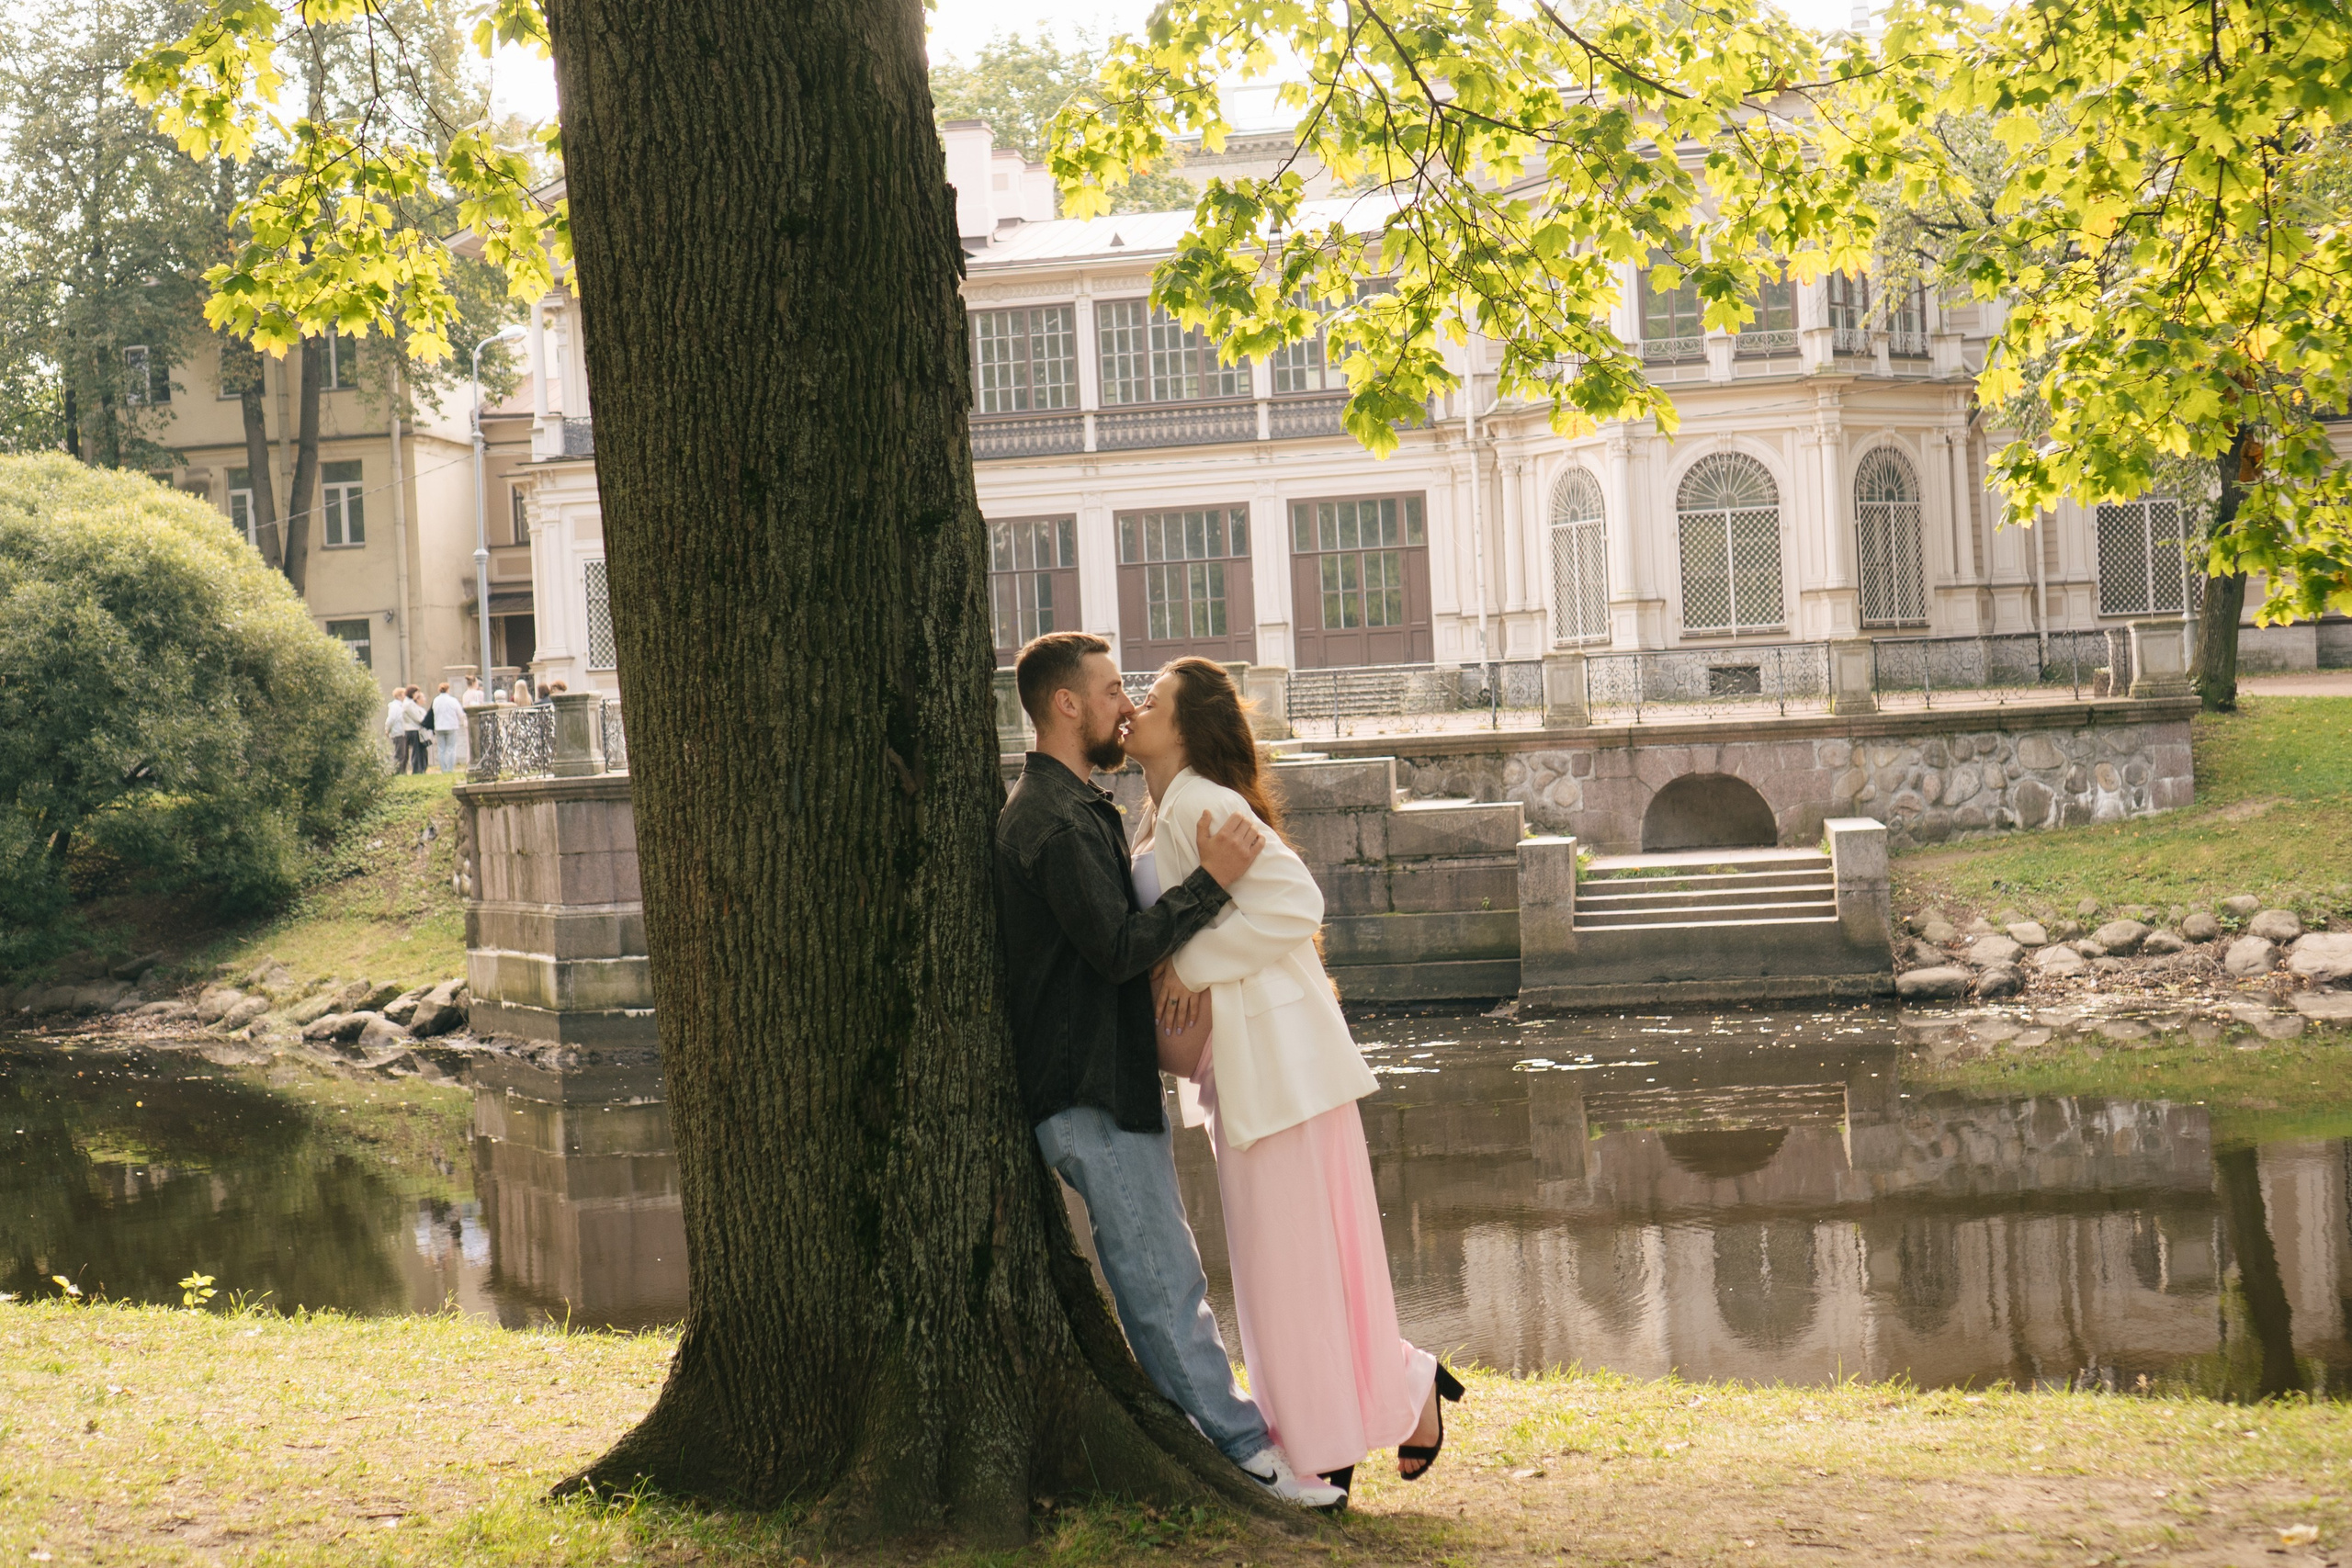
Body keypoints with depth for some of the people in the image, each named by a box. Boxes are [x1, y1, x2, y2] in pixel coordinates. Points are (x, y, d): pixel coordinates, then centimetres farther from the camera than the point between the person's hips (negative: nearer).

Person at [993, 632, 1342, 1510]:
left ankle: (1234, 1435, 21)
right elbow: (1120, 950, -24)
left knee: (1163, 1279, 15)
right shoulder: (1054, 821, -18)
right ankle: (1244, 1449, -2)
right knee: (1164, 1285, -5)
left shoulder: (1069, 808, 17)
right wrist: (1212, 880, -21)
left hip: (1113, 1082, 11)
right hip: (1092, 1092, -11)